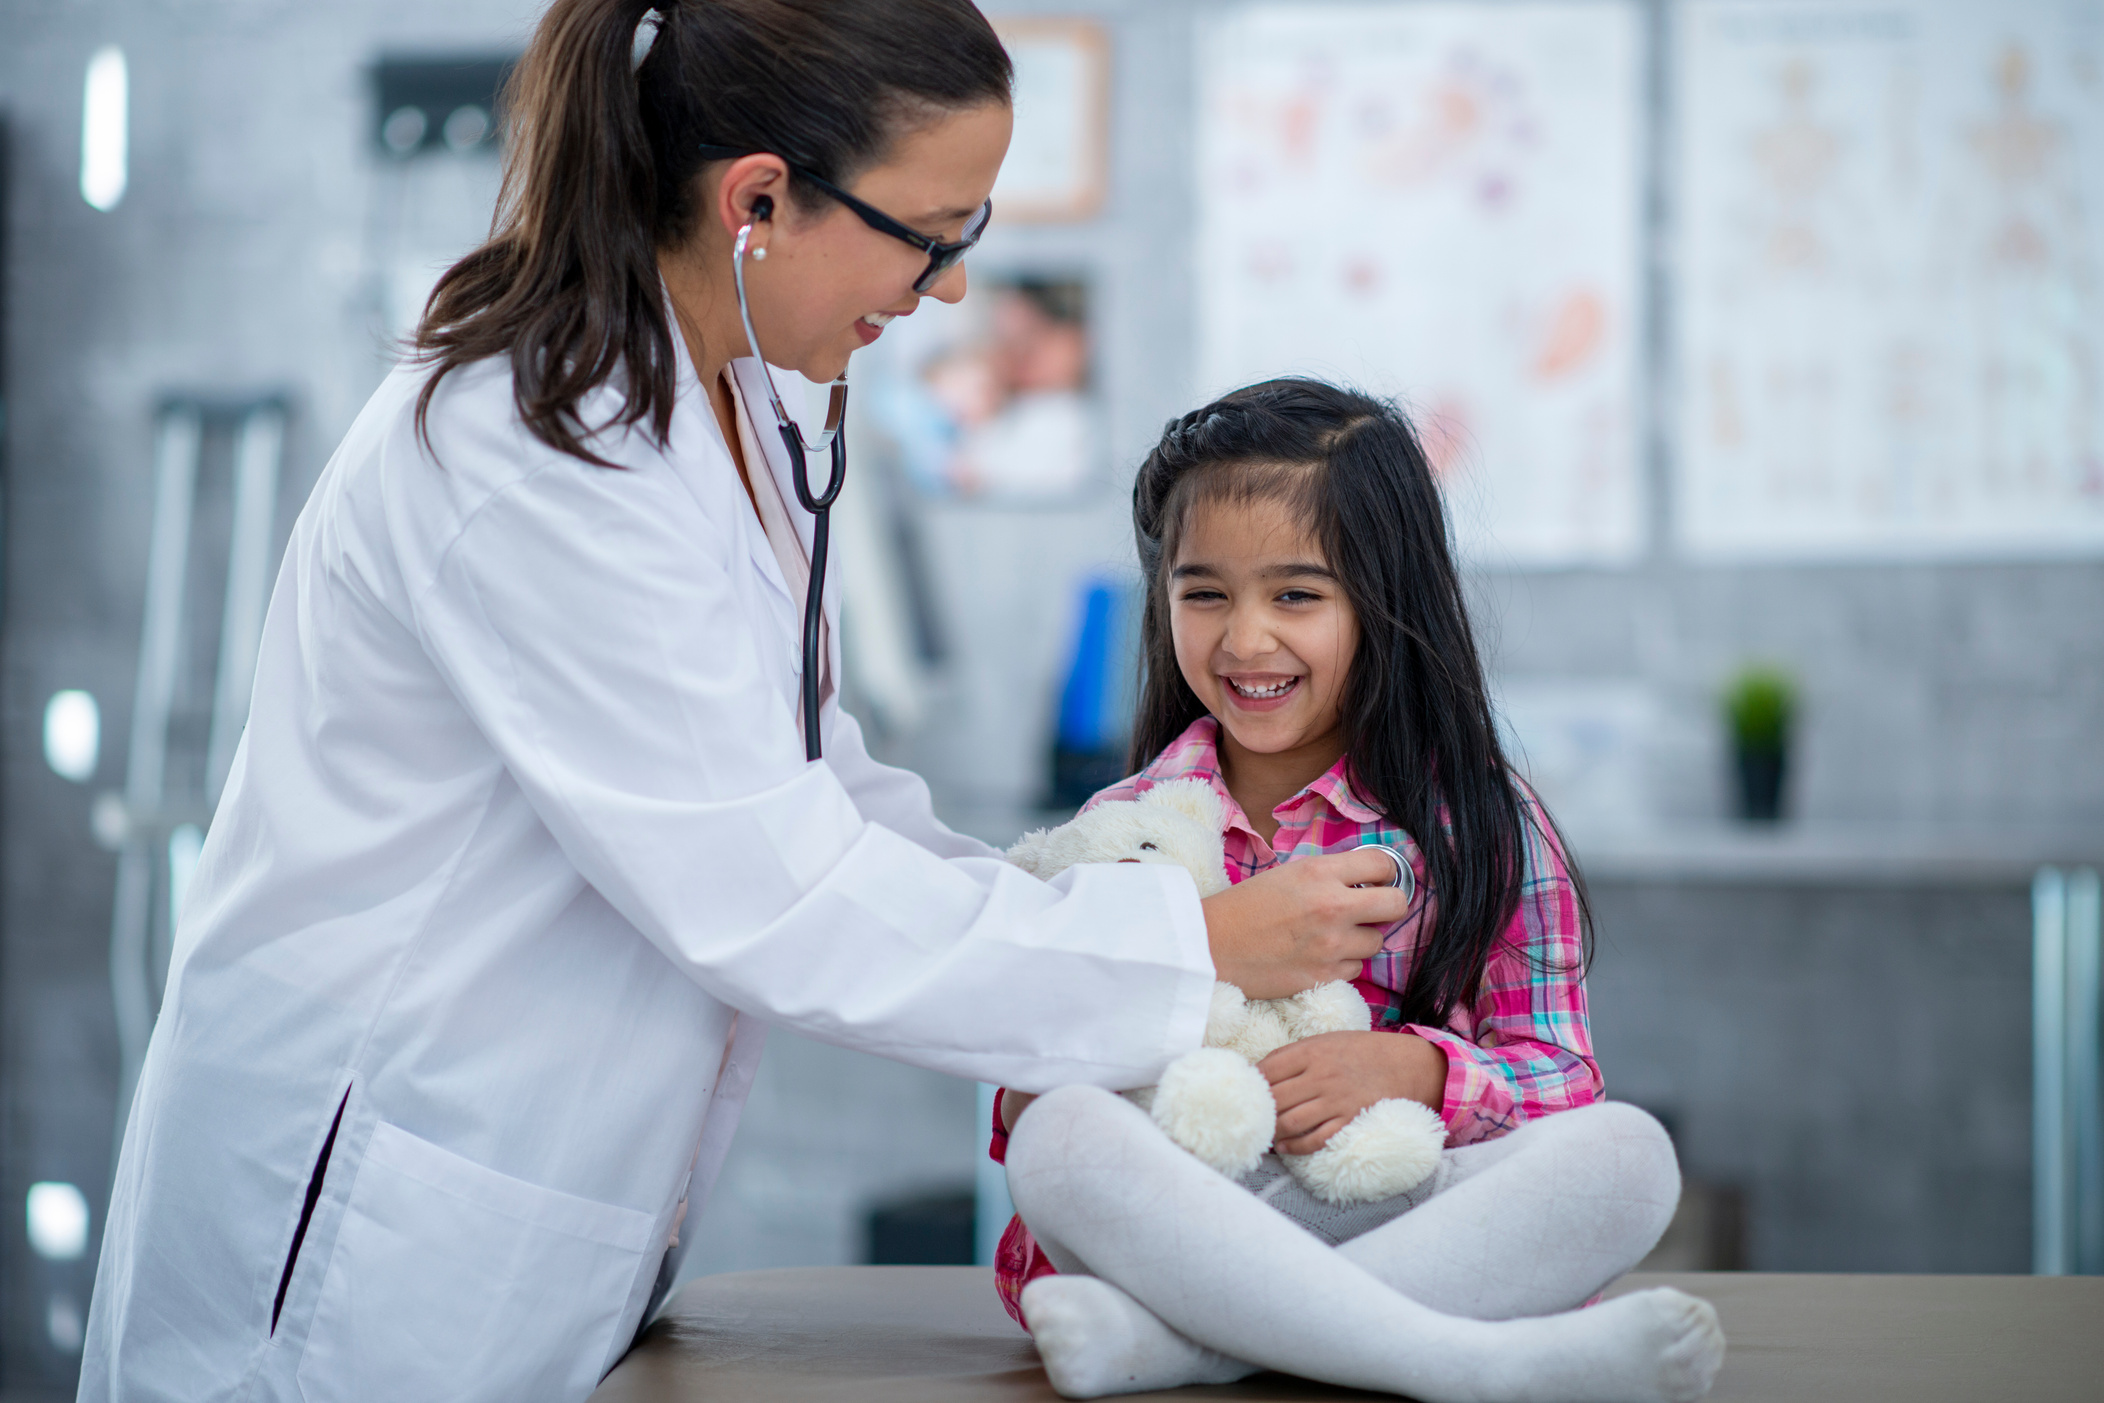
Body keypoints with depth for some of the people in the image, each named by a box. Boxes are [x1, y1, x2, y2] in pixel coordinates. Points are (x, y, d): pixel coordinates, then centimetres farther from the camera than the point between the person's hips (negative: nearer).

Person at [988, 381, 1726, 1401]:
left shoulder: (1480, 828, 8)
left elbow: (1558, 1081, 3)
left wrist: (1412, 1067, -17)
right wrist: (1029, 1089, -10)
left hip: (1396, 1216, 0)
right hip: (1175, 1218, 0)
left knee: (1627, 1153, -27)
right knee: (1064, 1134, -31)